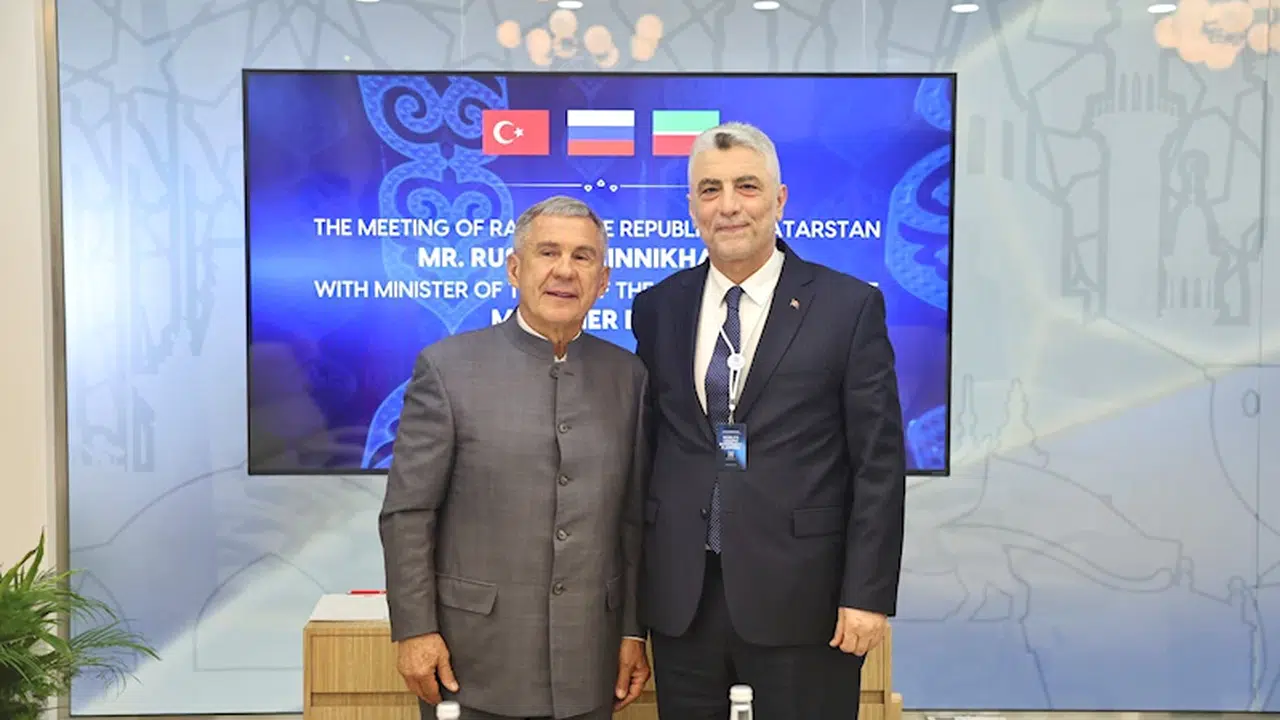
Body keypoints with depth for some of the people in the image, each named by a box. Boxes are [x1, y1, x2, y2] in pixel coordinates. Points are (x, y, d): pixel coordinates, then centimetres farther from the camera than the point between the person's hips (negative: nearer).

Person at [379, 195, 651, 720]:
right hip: (473, 658, -2)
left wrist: (634, 632, 6)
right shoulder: (448, 367, -6)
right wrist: (414, 630, -8)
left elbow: (634, 518, 6)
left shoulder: (627, 375, 4)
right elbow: (407, 513, -5)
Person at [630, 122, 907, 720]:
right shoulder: (658, 308, 6)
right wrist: (633, 579, 9)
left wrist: (868, 594, -8)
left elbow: (879, 463, -5)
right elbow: (644, 447, 10)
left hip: (800, 595, -3)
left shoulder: (849, 306, -4)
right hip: (679, 597, 3)